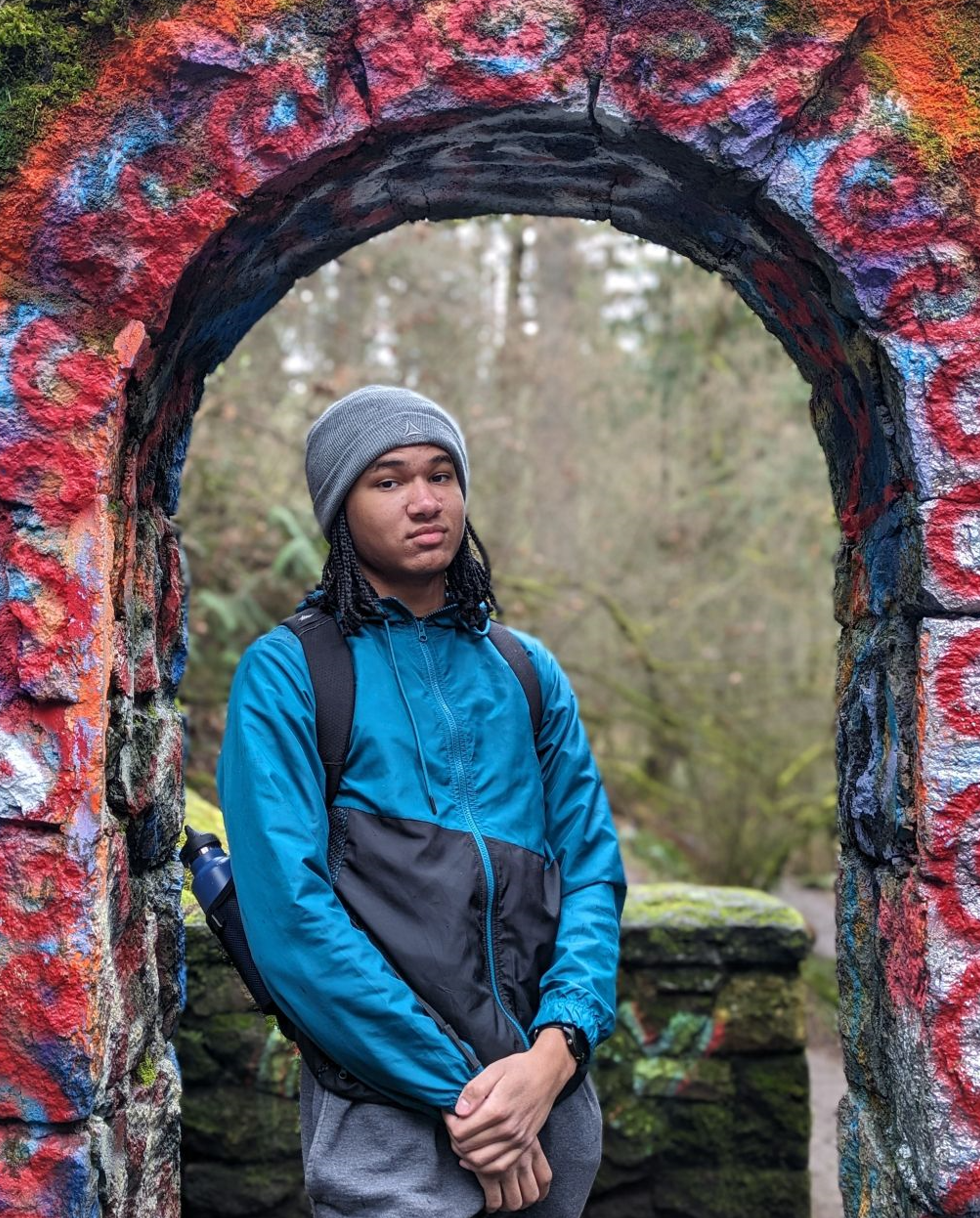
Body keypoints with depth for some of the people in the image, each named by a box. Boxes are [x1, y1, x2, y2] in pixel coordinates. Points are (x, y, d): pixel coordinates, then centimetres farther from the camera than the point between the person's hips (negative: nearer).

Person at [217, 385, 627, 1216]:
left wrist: (556, 1051, -13)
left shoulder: (530, 672, 9)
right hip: (392, 1118, -4)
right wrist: (454, 1089, -17)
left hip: (552, 1102, 5)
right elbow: (291, 918, -14)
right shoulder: (286, 672, -5)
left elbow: (594, 869, 4)